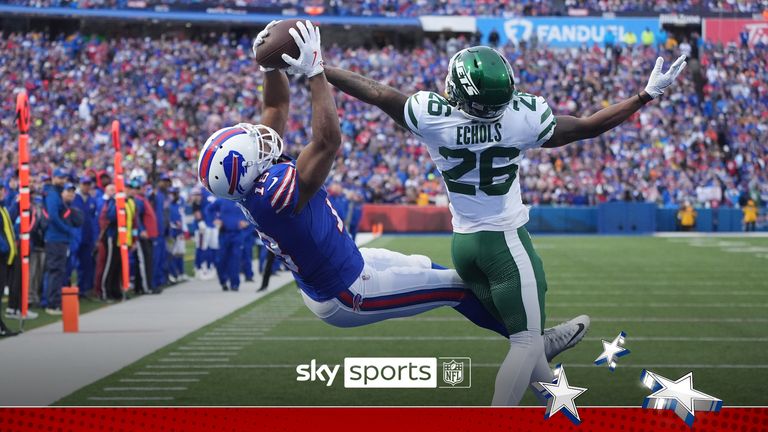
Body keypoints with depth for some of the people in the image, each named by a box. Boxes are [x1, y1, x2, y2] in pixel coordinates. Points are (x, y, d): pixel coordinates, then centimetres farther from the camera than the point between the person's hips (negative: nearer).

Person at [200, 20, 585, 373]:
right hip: (346, 296, -10)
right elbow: (328, 141, -43)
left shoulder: (251, 180, -9)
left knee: (424, 268, 23)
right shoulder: (274, 192, -37)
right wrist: (314, 72, -40)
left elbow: (277, 108, 3)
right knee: (455, 284, 2)